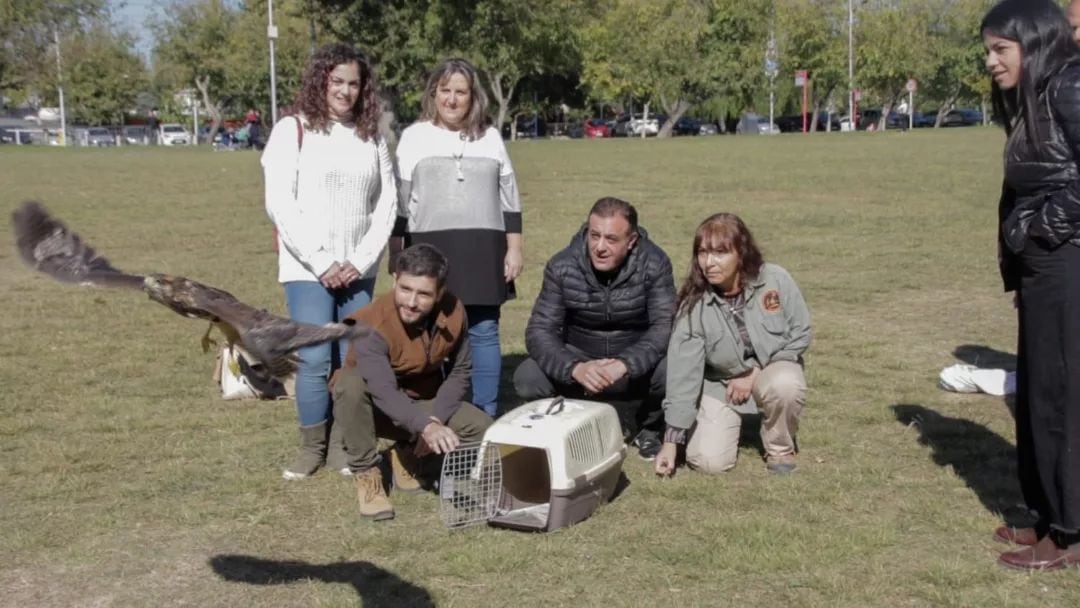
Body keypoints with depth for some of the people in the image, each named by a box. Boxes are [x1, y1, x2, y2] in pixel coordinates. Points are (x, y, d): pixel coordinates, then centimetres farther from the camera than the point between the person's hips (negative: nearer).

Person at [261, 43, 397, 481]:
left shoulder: (371, 136, 10)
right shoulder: (293, 130, -1)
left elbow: (387, 204, 8)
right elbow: (280, 204, -7)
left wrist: (361, 261, -4)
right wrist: (321, 263, -10)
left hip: (358, 271, 3)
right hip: (307, 269, -3)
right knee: (315, 359, -7)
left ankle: (344, 446, 13)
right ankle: (311, 446, 8)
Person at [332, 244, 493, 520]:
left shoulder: (453, 312, -16)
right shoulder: (372, 325, -31)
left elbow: (460, 371, -6)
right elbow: (384, 392, -43)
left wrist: (436, 419, -21)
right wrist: (426, 426, -59)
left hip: (425, 405, 4)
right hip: (377, 410, -4)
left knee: (482, 429, -19)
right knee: (350, 384, -37)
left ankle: (406, 452, 7)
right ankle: (367, 475, -19)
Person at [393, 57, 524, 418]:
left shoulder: (490, 137, 11)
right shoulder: (414, 136, 6)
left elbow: (508, 197, 12)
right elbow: (398, 200, 5)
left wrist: (514, 248, 5)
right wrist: (396, 254, 1)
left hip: (483, 248, 2)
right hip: (430, 248, -1)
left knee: (484, 331, 2)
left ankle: (486, 416, 10)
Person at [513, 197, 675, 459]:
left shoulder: (654, 264, -17)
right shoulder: (562, 267, -15)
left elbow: (666, 326, -24)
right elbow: (539, 330, -18)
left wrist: (625, 364, -42)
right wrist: (575, 368, -39)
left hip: (636, 361, -1)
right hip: (579, 357, 1)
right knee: (527, 378, -25)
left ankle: (646, 427, 3)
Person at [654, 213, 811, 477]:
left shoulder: (775, 280, -21)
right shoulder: (694, 304, -21)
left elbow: (801, 333, -8)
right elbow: (682, 371, -19)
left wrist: (755, 374, -15)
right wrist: (671, 440, -20)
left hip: (773, 369, 0)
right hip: (721, 383, 0)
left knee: (785, 385, -36)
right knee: (709, 462, -16)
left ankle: (780, 447, -4)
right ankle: (732, 421, 19)